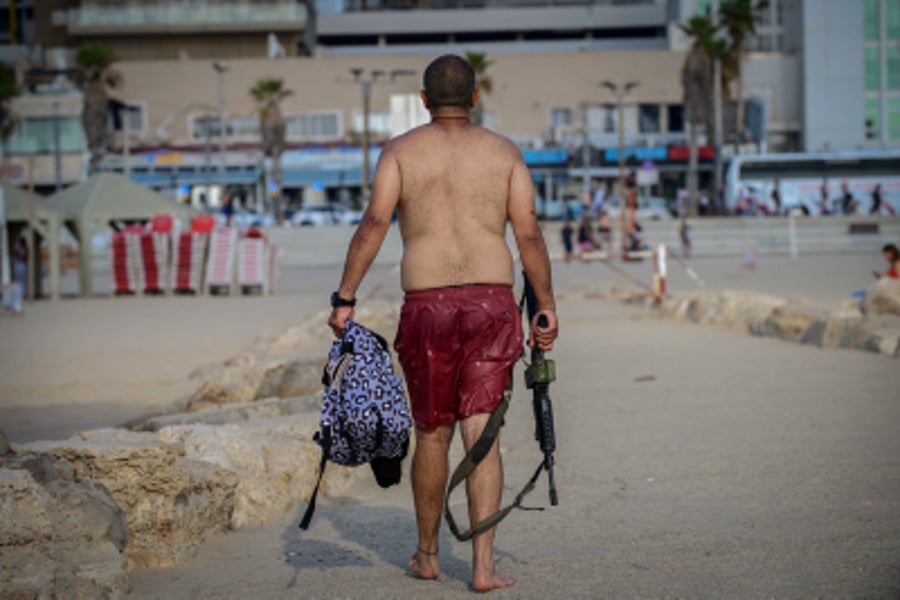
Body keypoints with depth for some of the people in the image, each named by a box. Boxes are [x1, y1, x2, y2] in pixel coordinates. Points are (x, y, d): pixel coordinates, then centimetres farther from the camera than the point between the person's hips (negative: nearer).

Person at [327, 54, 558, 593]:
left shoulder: (401, 151, 4)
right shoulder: (504, 152, 7)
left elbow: (374, 225, -8)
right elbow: (530, 235, 1)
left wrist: (344, 299, -8)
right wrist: (546, 307, 7)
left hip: (427, 306, 0)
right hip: (491, 302, 0)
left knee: (433, 434, 13)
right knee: (482, 435, -1)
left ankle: (428, 555, 27)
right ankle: (484, 565, -7)